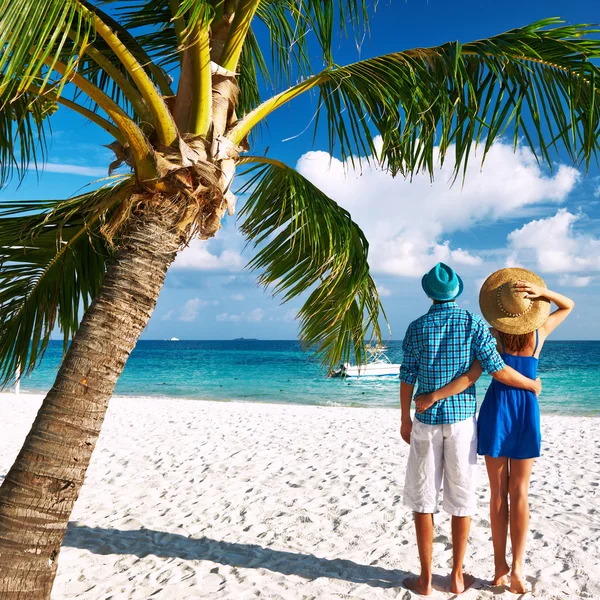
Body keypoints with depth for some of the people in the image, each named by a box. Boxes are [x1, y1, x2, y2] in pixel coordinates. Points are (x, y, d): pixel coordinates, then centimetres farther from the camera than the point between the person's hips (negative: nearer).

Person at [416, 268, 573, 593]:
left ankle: (500, 567, 14)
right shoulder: (540, 332, -3)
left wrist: (433, 396, -18)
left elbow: (471, 376, -20)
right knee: (520, 492, 8)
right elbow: (568, 305, 13)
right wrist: (541, 292, -5)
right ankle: (517, 567, 0)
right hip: (527, 411, 1)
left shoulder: (493, 334, -10)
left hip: (496, 409, -1)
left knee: (498, 491, 7)